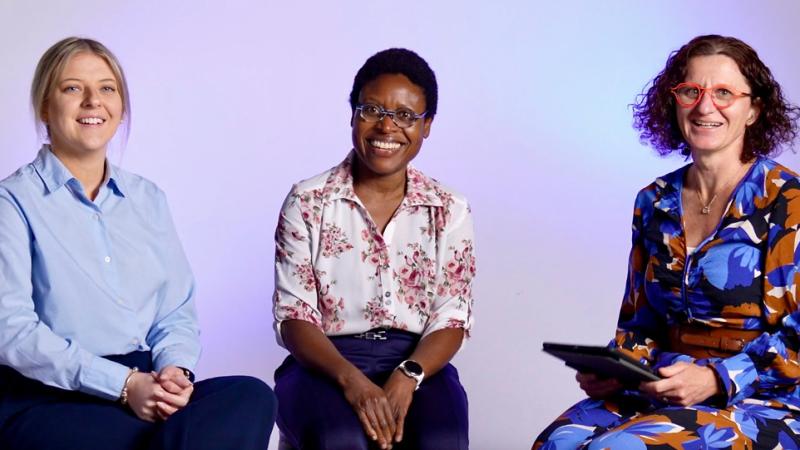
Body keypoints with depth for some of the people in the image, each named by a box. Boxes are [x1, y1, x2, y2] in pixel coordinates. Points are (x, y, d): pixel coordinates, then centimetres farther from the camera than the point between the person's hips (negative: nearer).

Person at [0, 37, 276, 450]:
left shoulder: (147, 199, 17)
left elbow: (177, 310, 13)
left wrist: (174, 369, -10)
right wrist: (122, 384, -19)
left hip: (145, 389, 6)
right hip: (46, 402, -5)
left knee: (251, 397, -25)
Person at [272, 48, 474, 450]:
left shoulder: (448, 210, 8)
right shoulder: (308, 203, 3)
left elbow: (451, 319, 3)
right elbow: (293, 316, -3)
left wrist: (406, 378, -18)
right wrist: (350, 378, -22)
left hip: (418, 362, 2)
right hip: (325, 363, -1)